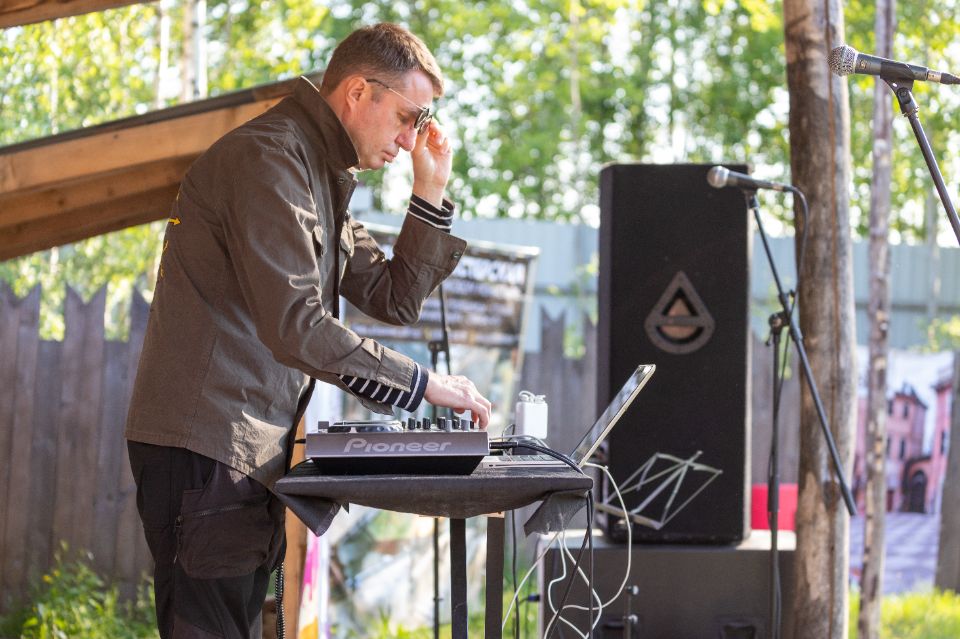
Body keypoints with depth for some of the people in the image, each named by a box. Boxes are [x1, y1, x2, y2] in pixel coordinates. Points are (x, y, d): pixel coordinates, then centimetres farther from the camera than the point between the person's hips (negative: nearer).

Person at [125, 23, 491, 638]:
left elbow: (396, 299, 21)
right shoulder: (269, 157, -13)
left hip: (251, 453, 10)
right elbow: (296, 327, -22)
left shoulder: (325, 180, 20)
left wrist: (431, 193, 10)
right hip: (204, 446, -10)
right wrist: (424, 383, -17)